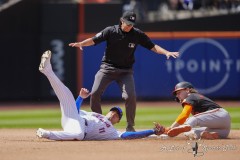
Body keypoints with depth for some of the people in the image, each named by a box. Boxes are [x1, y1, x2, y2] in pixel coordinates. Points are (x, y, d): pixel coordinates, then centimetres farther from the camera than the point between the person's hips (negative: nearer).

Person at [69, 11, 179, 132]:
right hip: (107, 68, 0)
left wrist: (166, 52, -16)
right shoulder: (110, 31, -8)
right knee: (95, 93, -13)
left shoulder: (138, 35, -4)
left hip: (125, 71, 0)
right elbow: (94, 40, -11)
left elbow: (152, 47, -1)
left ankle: (130, 126, 2)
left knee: (130, 96, -16)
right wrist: (80, 44, -30)